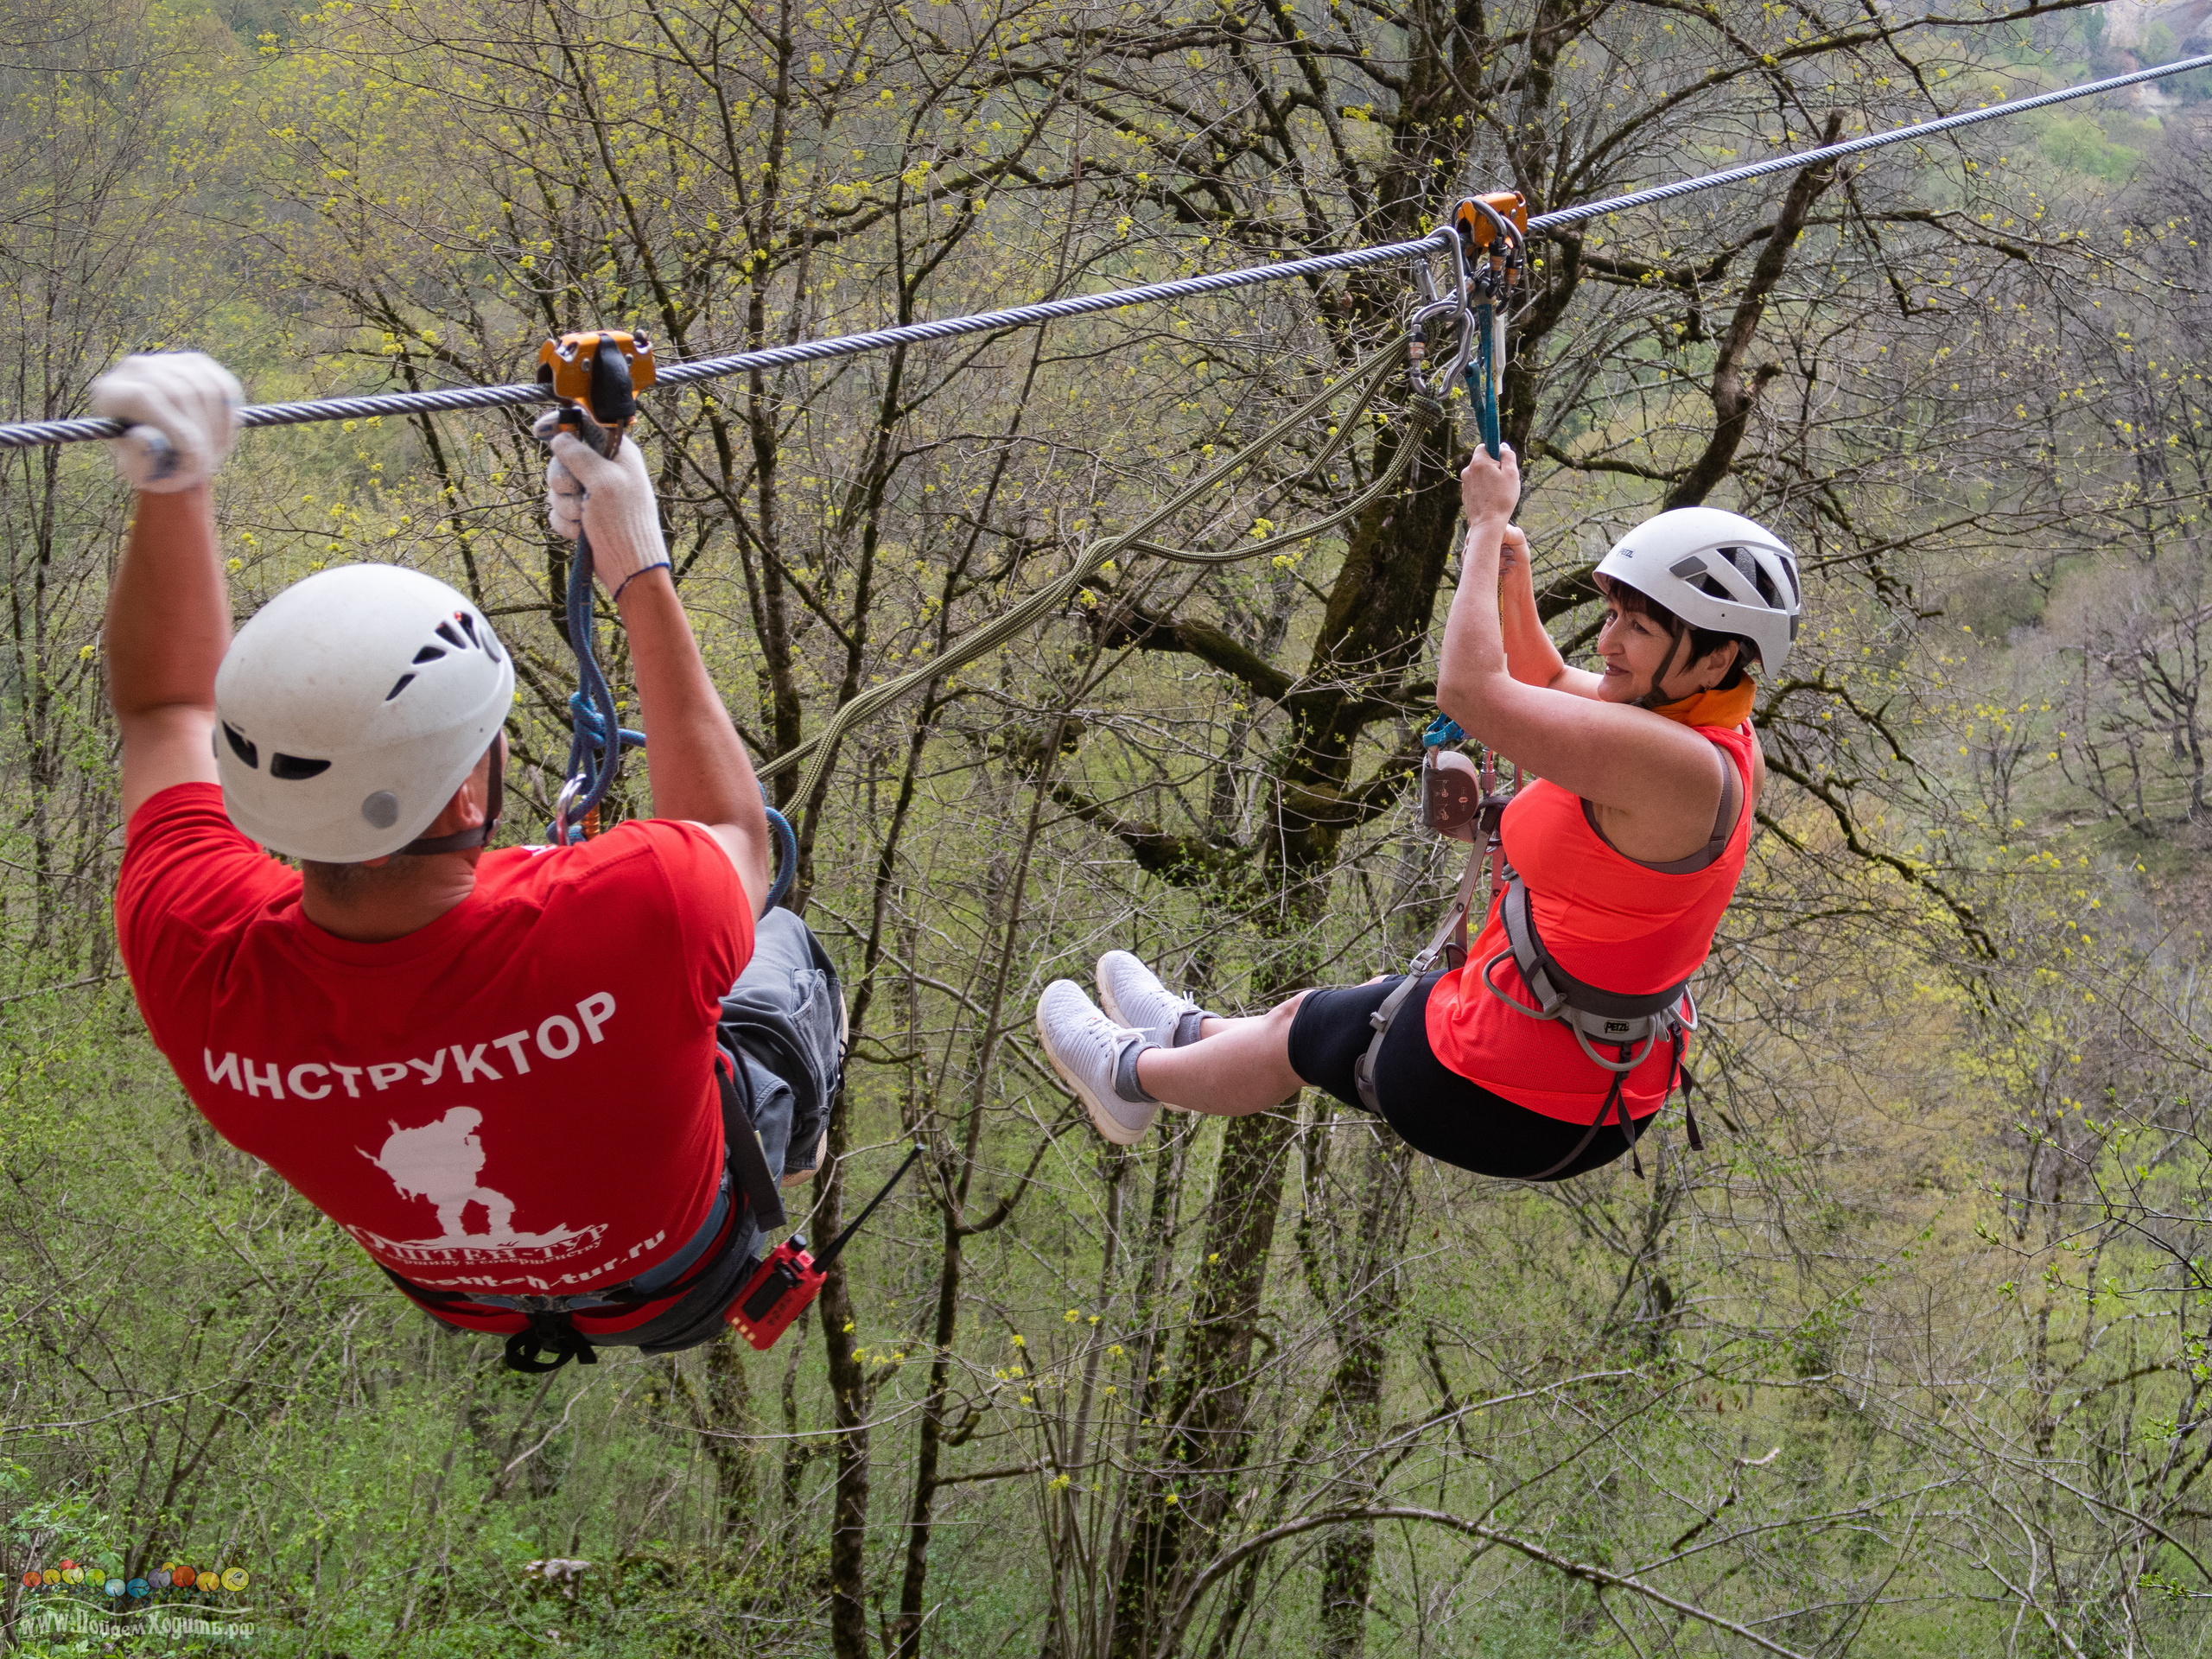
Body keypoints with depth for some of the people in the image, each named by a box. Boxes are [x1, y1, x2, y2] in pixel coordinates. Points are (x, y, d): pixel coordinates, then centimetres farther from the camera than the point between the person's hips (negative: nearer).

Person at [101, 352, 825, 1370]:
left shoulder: (192, 962, -40)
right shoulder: (636, 915, -49)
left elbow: (166, 710, -16)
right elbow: (732, 832, -20)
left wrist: (168, 485, -20)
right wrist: (641, 576, -17)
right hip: (683, 1274, -2)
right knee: (782, 938, 27)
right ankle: (793, 1145, 59)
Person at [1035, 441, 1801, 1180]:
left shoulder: (1681, 764, -31)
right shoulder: (1697, 717, -2)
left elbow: (1469, 689, -29)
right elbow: (1541, 683, 17)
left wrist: (1488, 521, -18)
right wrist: (1510, 571, 1)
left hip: (1511, 1101, -8)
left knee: (1297, 1033, 17)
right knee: (1375, 997, 32)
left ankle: (1133, 1073, 44)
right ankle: (1188, 1032, 57)